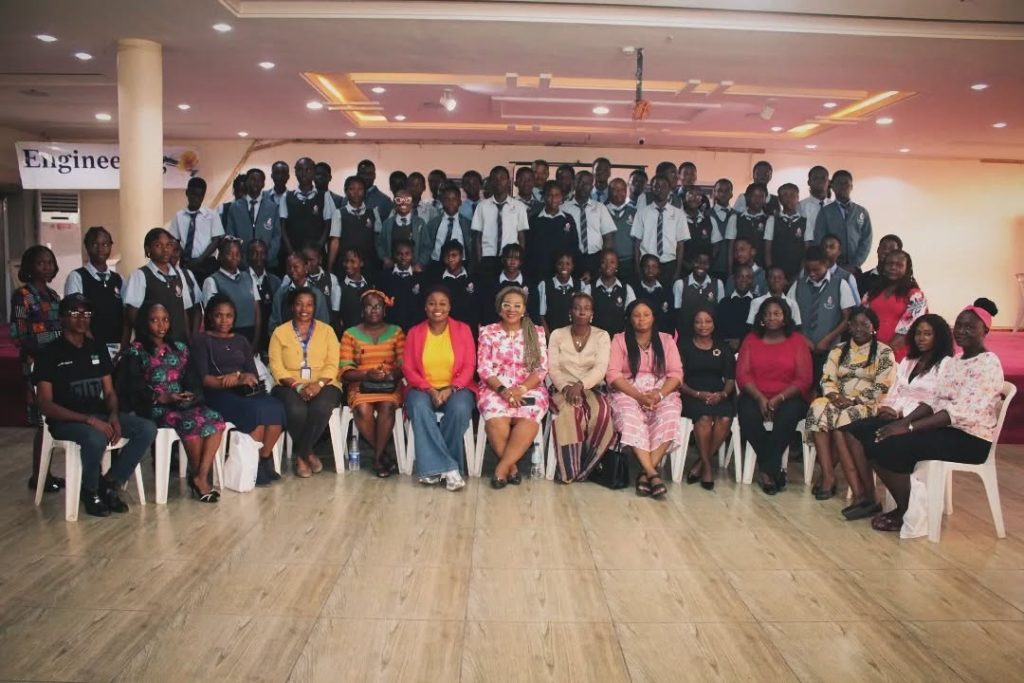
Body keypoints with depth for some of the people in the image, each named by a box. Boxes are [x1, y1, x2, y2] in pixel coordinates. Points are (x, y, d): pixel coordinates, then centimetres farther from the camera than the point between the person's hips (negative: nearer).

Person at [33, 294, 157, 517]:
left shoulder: (98, 348, 11)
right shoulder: (50, 354, -6)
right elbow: (45, 404, -11)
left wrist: (114, 416, -9)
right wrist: (88, 419, -22)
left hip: (100, 415, 6)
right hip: (66, 420, -6)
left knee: (147, 429, -17)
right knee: (96, 438, -38)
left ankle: (109, 484, -6)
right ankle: (91, 492, -8)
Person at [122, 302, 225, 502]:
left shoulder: (180, 348, 19)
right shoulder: (137, 351, 4)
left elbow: (192, 381, 13)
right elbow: (133, 390, -5)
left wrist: (191, 395, -10)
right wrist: (163, 398, -18)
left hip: (184, 404, 5)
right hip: (154, 407, -5)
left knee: (215, 419, -25)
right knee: (192, 422, -33)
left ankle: (202, 477, -26)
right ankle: (196, 477, -14)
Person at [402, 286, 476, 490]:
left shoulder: (463, 329, 5)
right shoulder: (414, 332, 8)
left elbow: (469, 366, -1)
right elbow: (408, 368, 1)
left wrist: (451, 389, -17)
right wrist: (429, 389, -15)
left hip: (456, 388, 0)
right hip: (423, 389, 1)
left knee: (459, 409, -35)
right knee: (419, 407, -34)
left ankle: (435, 467, -20)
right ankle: (448, 467, -32)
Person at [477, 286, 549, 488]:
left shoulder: (537, 332, 10)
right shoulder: (488, 332, 8)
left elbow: (541, 369, 3)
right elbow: (484, 369, 0)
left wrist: (521, 389, -14)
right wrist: (503, 390, -17)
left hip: (529, 389, 0)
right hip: (495, 389, 0)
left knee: (528, 419, -33)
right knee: (496, 420, -33)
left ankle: (502, 467, -22)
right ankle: (512, 466, -12)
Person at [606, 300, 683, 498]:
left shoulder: (666, 340, 14)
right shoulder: (619, 340, 8)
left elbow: (676, 373, 4)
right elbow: (613, 374, -3)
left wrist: (659, 394, -15)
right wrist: (638, 395, -16)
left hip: (662, 393, 2)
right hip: (628, 393, -1)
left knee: (668, 416, -33)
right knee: (630, 417, -35)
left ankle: (646, 472, -32)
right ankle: (653, 473, -37)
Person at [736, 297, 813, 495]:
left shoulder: (797, 341, 7)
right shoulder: (751, 339, 12)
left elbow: (804, 379, -1)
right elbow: (742, 374, 2)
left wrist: (779, 399, -16)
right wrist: (760, 398, -15)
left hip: (788, 398, -1)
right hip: (755, 397, 1)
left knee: (786, 417, -34)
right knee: (748, 416, -31)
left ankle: (767, 471, -22)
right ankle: (775, 470, -17)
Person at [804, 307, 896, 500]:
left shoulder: (884, 353, 4)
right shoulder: (838, 351, 17)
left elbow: (882, 388, -6)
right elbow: (827, 380, 7)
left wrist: (854, 400, -16)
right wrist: (835, 396, -14)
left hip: (868, 405, -3)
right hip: (839, 402, 3)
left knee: (842, 419, -34)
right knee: (818, 408, -30)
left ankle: (827, 476, -26)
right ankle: (827, 475, -33)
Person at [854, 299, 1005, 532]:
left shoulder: (988, 363, -12)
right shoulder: (954, 361, 15)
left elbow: (962, 412, -23)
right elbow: (934, 401, 11)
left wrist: (909, 427, -26)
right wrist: (904, 421, -9)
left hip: (970, 438, -9)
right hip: (943, 427, 9)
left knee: (890, 447, -25)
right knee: (873, 438, -8)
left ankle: (908, 513, -4)